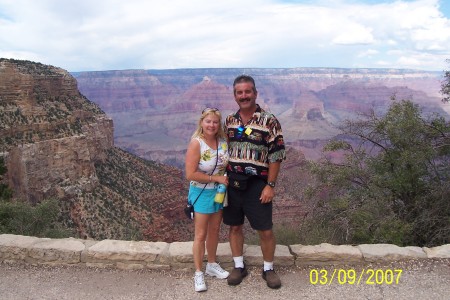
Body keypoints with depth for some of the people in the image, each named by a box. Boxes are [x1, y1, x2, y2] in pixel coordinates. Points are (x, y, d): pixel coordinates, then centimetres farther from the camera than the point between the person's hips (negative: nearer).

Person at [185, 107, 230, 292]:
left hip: (219, 192, 5)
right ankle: (198, 273, 19)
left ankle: (212, 265, 36)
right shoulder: (196, 143, -19)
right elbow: (190, 174, -22)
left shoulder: (223, 141, -4)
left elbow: (229, 164, 13)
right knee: (201, 235, 4)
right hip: (202, 193, -5)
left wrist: (228, 178, -6)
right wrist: (216, 178, -20)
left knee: (214, 230, 18)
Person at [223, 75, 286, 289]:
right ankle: (239, 267, 30)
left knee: (265, 230, 4)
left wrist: (270, 185, -13)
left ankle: (268, 269, 26)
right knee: (234, 227, 12)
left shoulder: (269, 121, -8)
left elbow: (276, 156, -9)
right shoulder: (229, 121, 6)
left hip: (257, 184, -4)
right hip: (232, 183, 4)